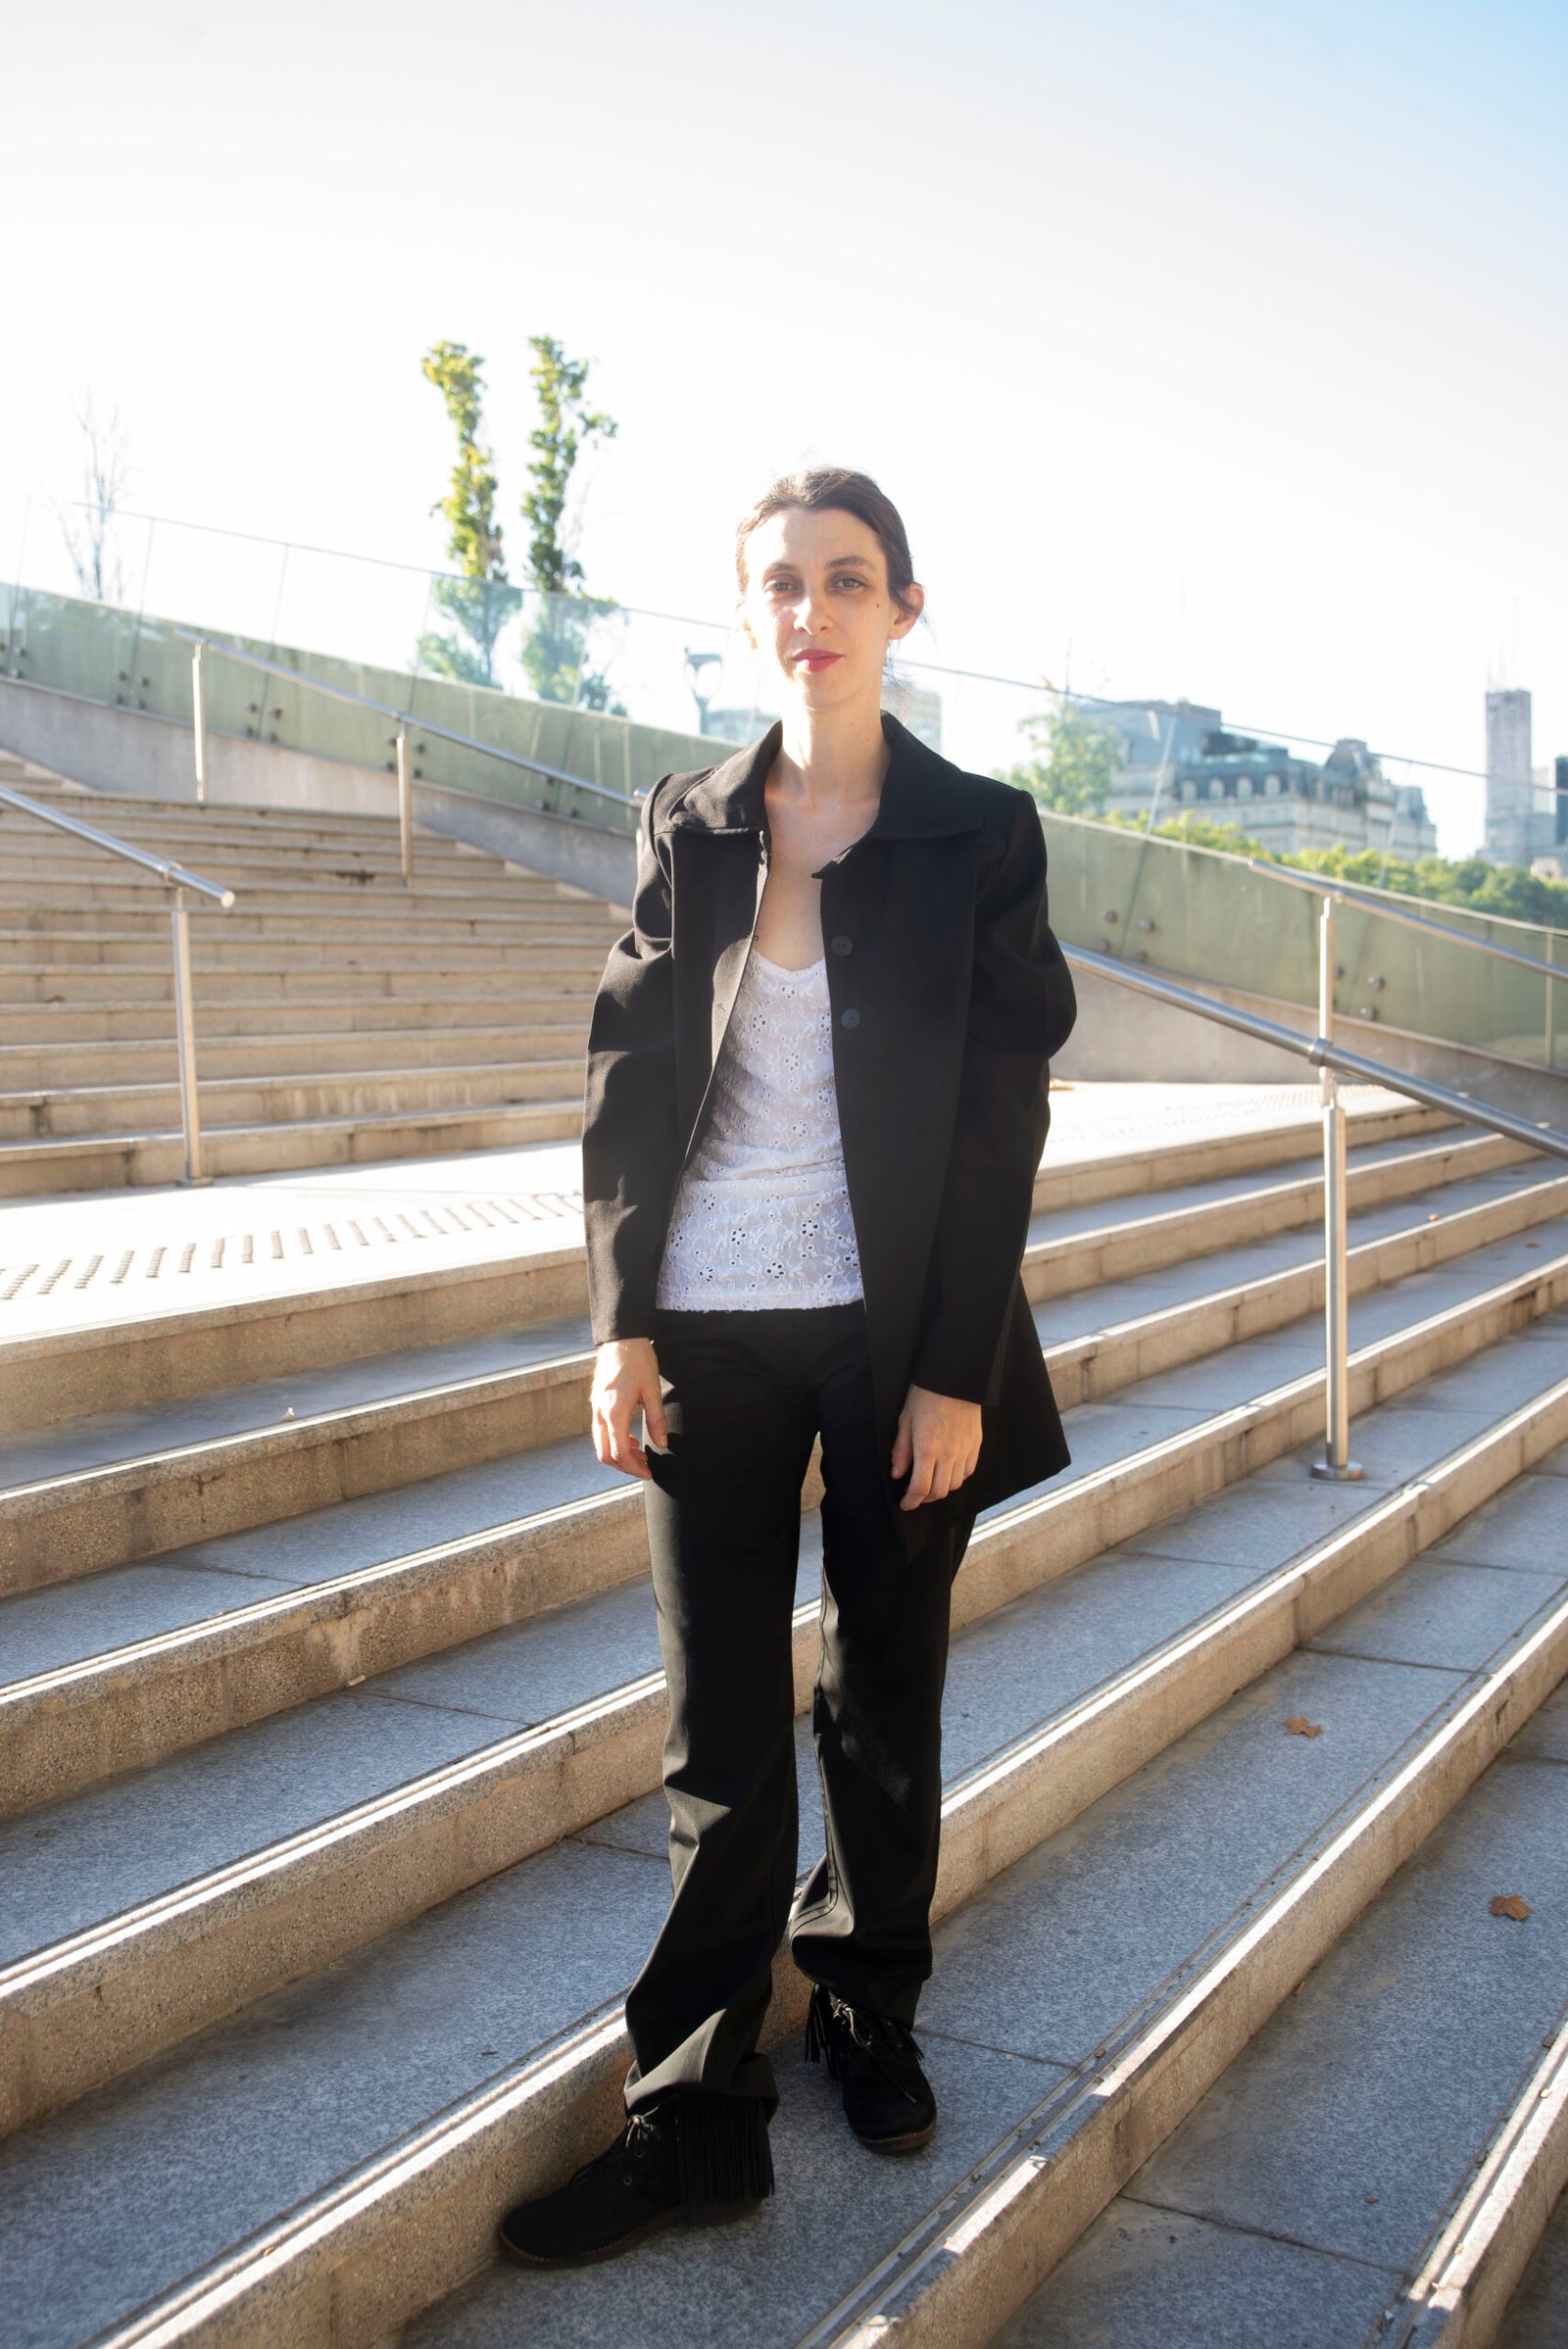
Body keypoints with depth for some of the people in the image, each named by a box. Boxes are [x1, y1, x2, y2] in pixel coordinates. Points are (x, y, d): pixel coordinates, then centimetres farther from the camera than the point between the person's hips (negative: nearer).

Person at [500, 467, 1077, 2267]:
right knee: (721, 1735, 4)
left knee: (887, 1695, 13)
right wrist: (620, 1325, -3)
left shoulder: (977, 835, -1)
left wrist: (957, 1371, -8)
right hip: (714, 1333, 1)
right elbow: (629, 1084, 4)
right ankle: (697, 2120, 15)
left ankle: (868, 2012, 36)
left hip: (902, 1335, -1)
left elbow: (1002, 1120, -4)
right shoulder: (688, 829, 5)